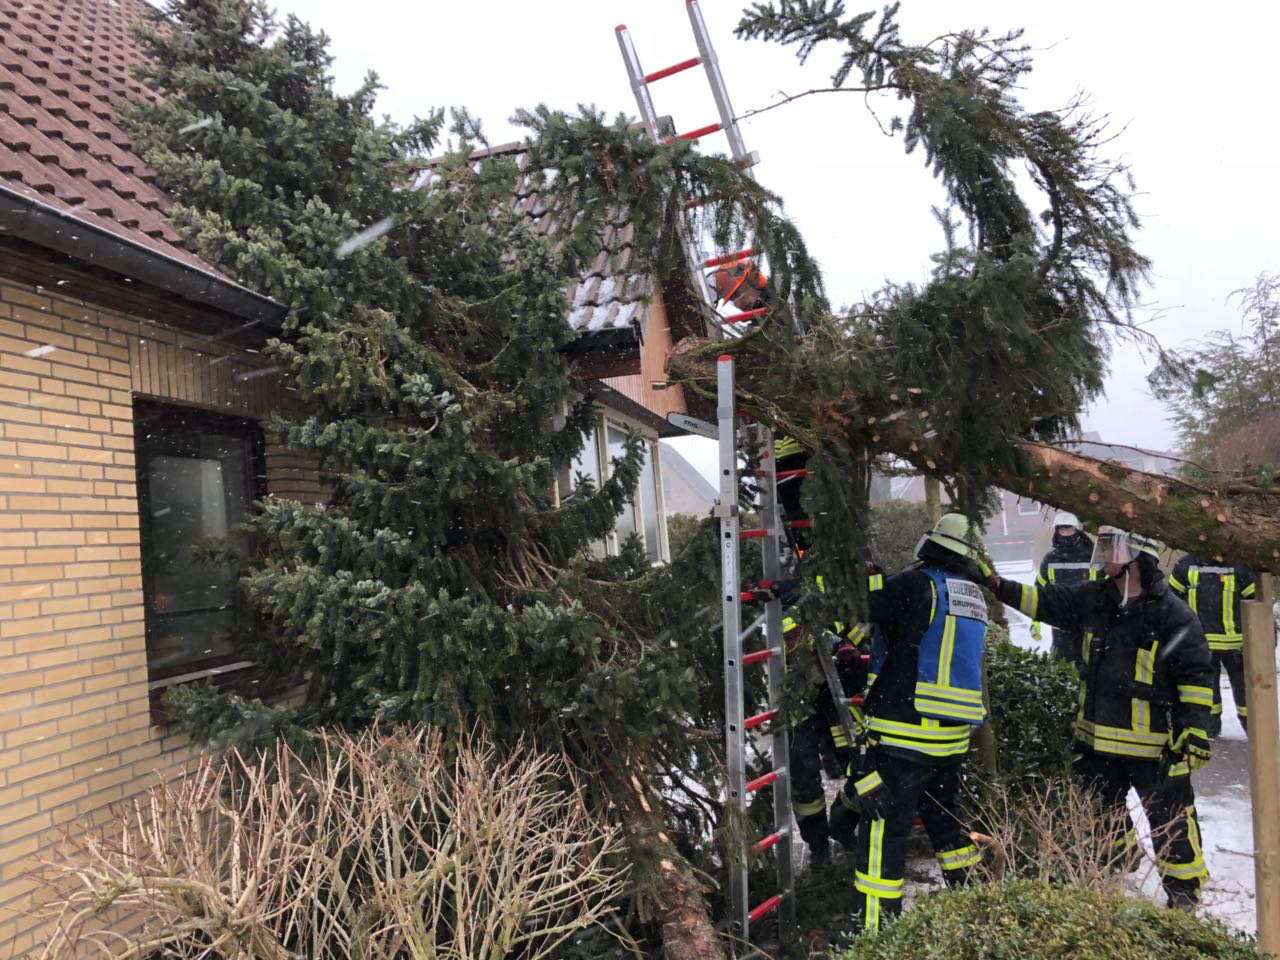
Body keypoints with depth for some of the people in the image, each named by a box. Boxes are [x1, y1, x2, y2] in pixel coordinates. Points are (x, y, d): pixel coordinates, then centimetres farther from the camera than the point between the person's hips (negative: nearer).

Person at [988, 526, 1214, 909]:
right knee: (1099, 812, 21)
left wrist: (1195, 730, -14)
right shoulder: (1094, 598, 1)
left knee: (1171, 820, 6)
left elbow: (1195, 676, -12)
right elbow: (1046, 601, 8)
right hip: (1097, 738, 6)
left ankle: (1185, 889, 24)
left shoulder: (1173, 614, -16)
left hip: (1154, 744, -6)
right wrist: (999, 586, -2)